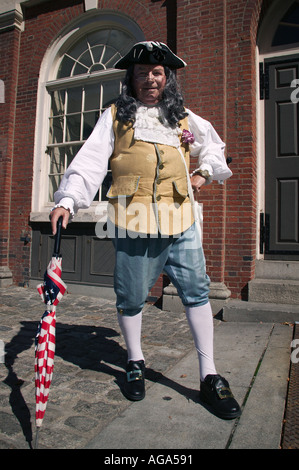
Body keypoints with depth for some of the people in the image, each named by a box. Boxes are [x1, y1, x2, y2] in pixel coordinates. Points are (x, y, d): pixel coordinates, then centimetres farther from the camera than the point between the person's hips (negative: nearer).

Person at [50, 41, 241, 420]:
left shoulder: (183, 116, 18)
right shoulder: (115, 116, 10)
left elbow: (214, 145, 34)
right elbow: (91, 159, 0)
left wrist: (205, 172, 15)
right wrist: (67, 199, -12)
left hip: (180, 219, 3)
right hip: (133, 219, -2)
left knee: (196, 292, 0)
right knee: (131, 296, 6)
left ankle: (209, 376, 14)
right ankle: (135, 362, 31)